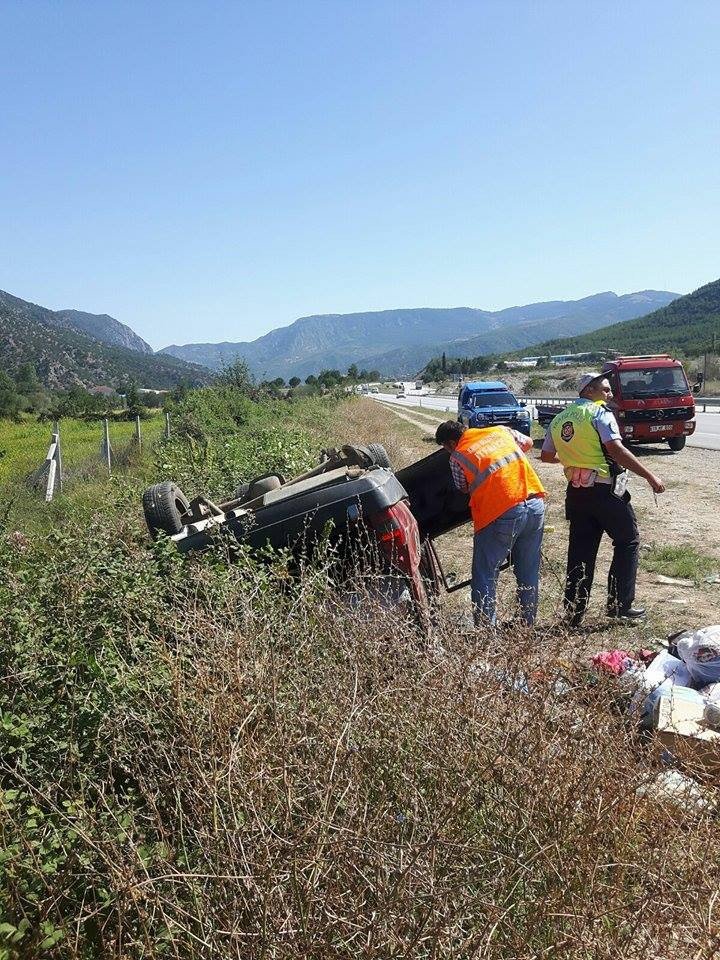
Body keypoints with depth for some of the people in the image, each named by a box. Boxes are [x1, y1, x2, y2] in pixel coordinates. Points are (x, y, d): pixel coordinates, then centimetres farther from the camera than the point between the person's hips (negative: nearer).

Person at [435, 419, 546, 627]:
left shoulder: (457, 457, 1)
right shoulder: (501, 430, 14)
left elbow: (464, 489, 12)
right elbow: (527, 443, 30)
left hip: (502, 514, -6)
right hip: (536, 505, 6)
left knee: (485, 577, 5)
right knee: (528, 573, 18)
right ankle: (528, 624, 29)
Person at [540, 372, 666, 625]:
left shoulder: (559, 420, 12)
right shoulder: (599, 413, -9)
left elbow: (546, 456, 19)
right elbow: (616, 450, -21)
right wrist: (650, 476, -20)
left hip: (576, 492, 6)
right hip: (605, 490, -6)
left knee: (580, 551, 11)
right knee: (628, 541, 10)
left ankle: (573, 613, 14)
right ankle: (620, 604, 9)